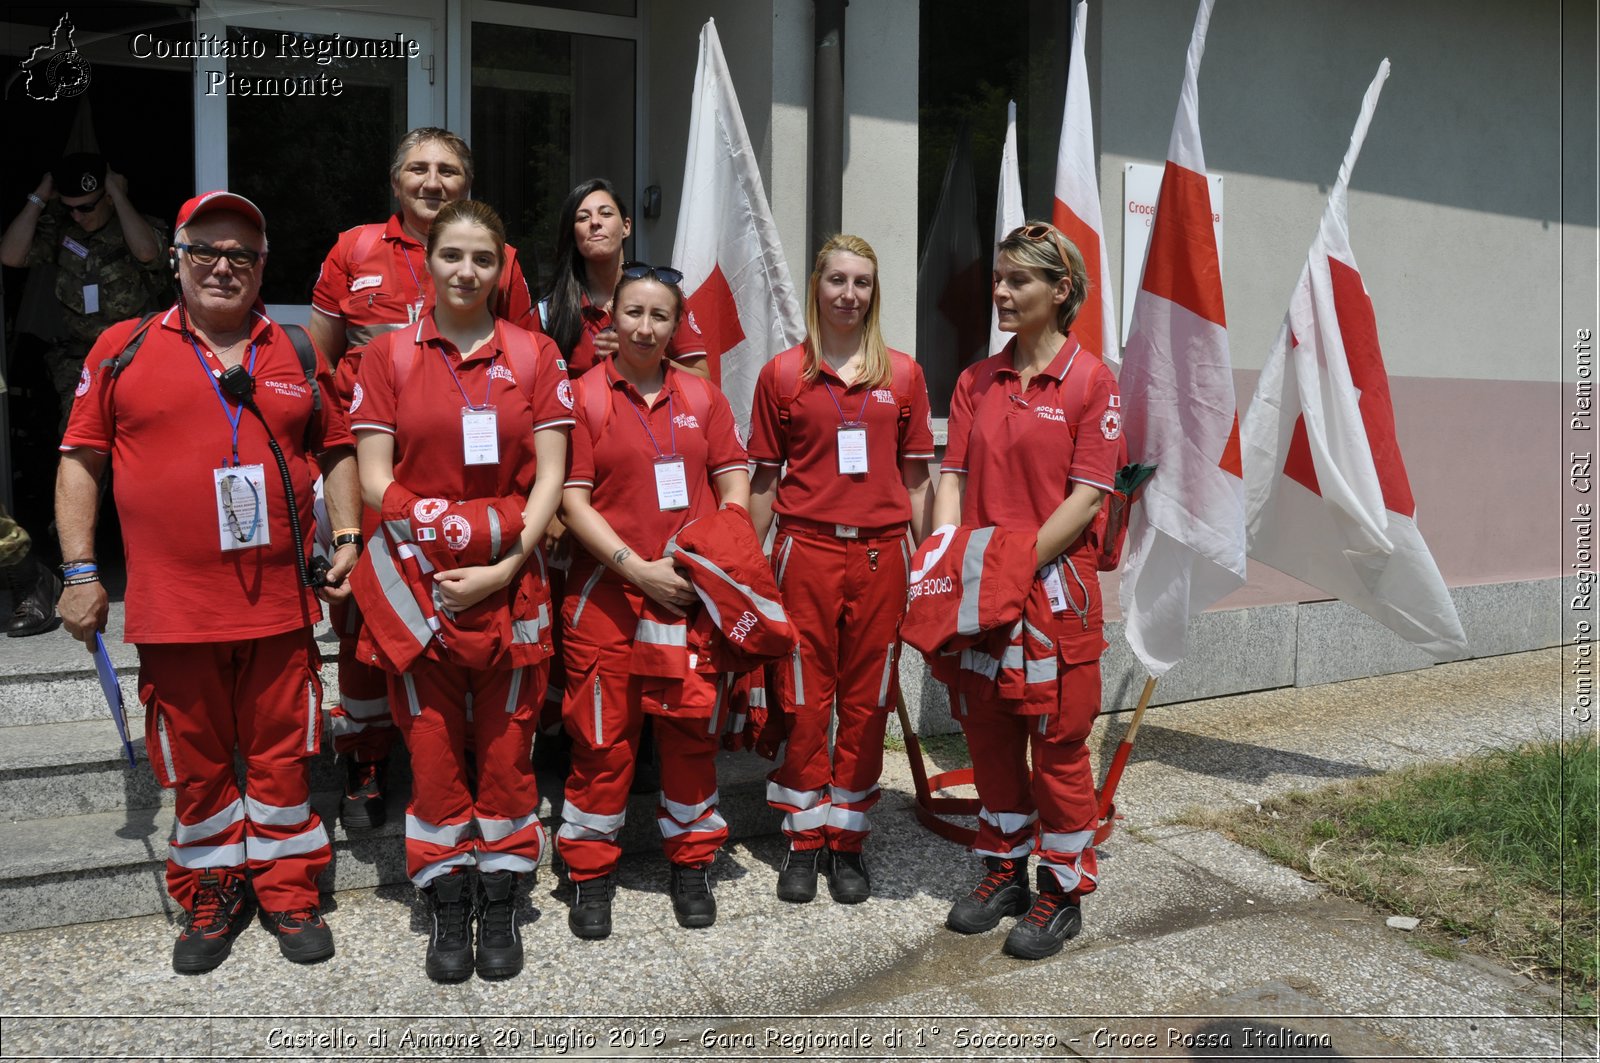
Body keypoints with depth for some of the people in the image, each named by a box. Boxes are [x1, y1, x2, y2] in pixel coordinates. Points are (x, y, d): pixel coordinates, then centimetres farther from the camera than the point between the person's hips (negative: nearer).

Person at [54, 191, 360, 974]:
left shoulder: (298, 354, 9)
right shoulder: (124, 349, 5)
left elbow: (336, 450, 14)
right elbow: (81, 459, 5)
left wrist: (350, 539, 3)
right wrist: (80, 569, -1)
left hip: (280, 604, 1)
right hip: (171, 607, -1)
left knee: (282, 756, 9)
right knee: (195, 763, 11)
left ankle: (289, 895, 25)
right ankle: (211, 900, 29)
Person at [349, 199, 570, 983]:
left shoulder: (532, 354, 5)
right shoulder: (389, 355, 6)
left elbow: (550, 476, 0)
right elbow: (375, 481, 0)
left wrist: (505, 566, -11)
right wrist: (445, 544, -11)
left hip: (510, 585, 0)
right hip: (419, 584, 0)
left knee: (507, 746, 5)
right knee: (432, 748, 5)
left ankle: (500, 907, 20)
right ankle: (448, 911, 20)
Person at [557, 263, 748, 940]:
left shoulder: (702, 397, 11)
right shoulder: (583, 396, 0)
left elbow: (734, 482, 9)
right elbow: (573, 499, -6)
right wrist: (638, 567, -14)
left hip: (693, 593, 3)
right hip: (607, 592, -3)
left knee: (693, 726, 8)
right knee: (602, 734, 4)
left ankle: (690, 864, 26)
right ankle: (590, 874, 20)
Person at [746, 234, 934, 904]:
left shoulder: (903, 374, 8)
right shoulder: (782, 374, 4)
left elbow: (915, 476, 9)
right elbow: (764, 476, 6)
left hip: (879, 553, 1)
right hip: (806, 549, -1)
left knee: (866, 701, 7)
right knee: (803, 699, 4)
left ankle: (847, 840, 22)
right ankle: (805, 840, 20)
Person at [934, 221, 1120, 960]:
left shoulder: (1091, 380, -5)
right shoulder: (975, 381, 10)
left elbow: (1086, 496, -10)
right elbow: (953, 478, 5)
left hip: (1054, 586, -5)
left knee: (1058, 743, 4)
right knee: (989, 734, 14)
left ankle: (1062, 891, 21)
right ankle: (1004, 870, 31)